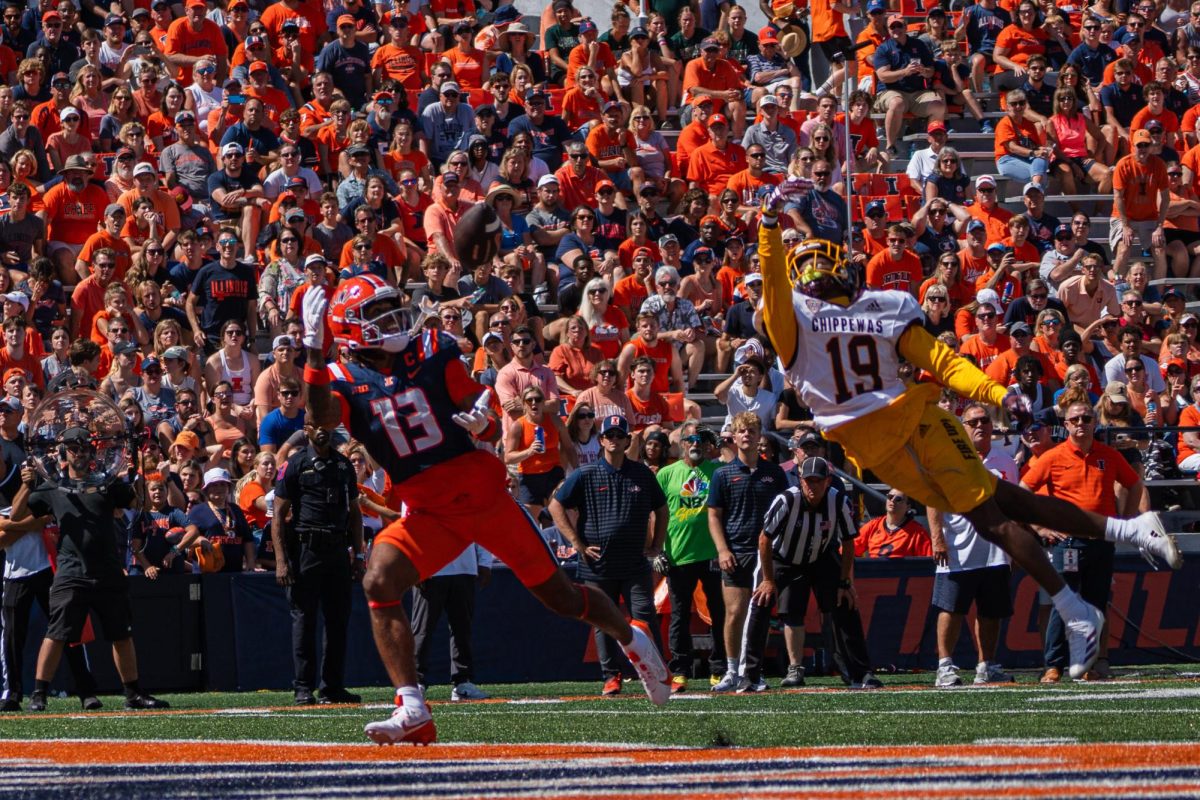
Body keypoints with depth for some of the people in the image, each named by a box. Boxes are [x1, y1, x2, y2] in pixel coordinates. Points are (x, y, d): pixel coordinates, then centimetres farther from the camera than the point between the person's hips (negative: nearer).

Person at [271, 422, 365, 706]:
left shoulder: (344, 465, 14)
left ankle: (333, 687, 10)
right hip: (305, 549, -5)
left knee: (338, 619, 4)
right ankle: (303, 688, -2)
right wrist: (281, 560, -12)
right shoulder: (296, 464, 0)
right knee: (304, 619, -4)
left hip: (338, 549, 5)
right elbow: (278, 514, -4)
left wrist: (358, 554, 12)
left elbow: (354, 512, 20)